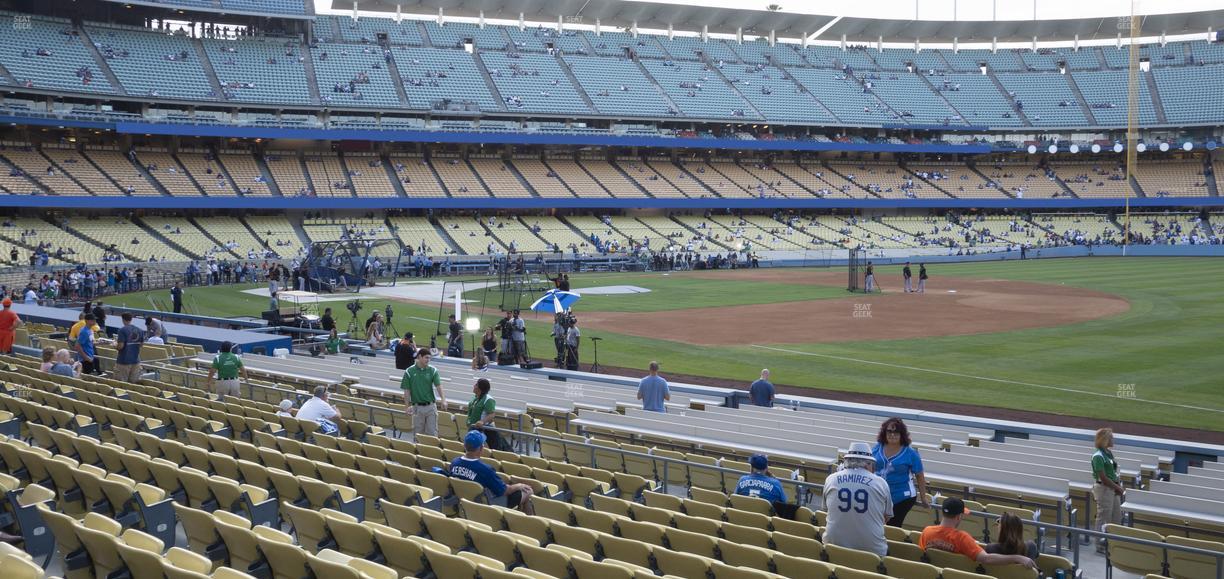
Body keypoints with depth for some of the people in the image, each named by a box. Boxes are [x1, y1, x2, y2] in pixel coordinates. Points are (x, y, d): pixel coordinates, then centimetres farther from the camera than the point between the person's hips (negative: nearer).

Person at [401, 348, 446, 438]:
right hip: (417, 407, 0)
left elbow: (438, 386, -13)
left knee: (432, 432, 2)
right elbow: (407, 391, 0)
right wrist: (407, 407, -5)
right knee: (418, 433, 8)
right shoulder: (409, 372, -3)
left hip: (431, 406, 0)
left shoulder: (433, 371, -1)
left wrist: (443, 399, -29)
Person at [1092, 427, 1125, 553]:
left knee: (1117, 517, 14)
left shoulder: (1109, 453, 10)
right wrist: (1118, 488, -11)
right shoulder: (1098, 456, -18)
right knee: (1104, 518, -1)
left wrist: (1120, 486, 2)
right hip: (1103, 489, -9)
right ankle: (1101, 544, 9)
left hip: (1113, 489, 9)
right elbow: (1103, 478, -19)